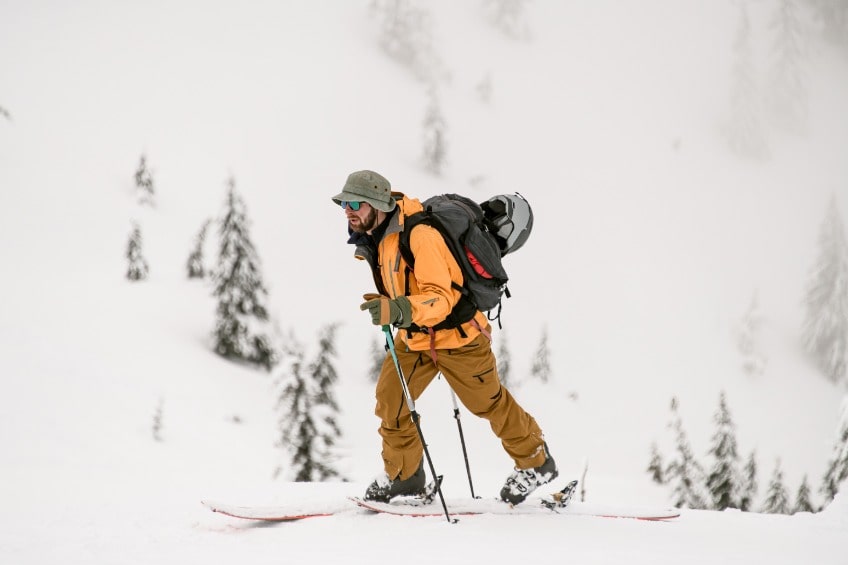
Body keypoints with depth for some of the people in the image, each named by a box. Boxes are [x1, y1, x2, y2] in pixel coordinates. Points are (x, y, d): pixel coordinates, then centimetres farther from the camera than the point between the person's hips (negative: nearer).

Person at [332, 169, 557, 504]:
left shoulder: (418, 235, -31)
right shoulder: (373, 237, -3)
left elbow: (440, 298, -37)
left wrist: (398, 310, -51)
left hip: (455, 333, -7)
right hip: (415, 337, 7)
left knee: (488, 402, 9)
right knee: (390, 399, -1)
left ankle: (536, 463, 29)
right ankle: (403, 475, 17)